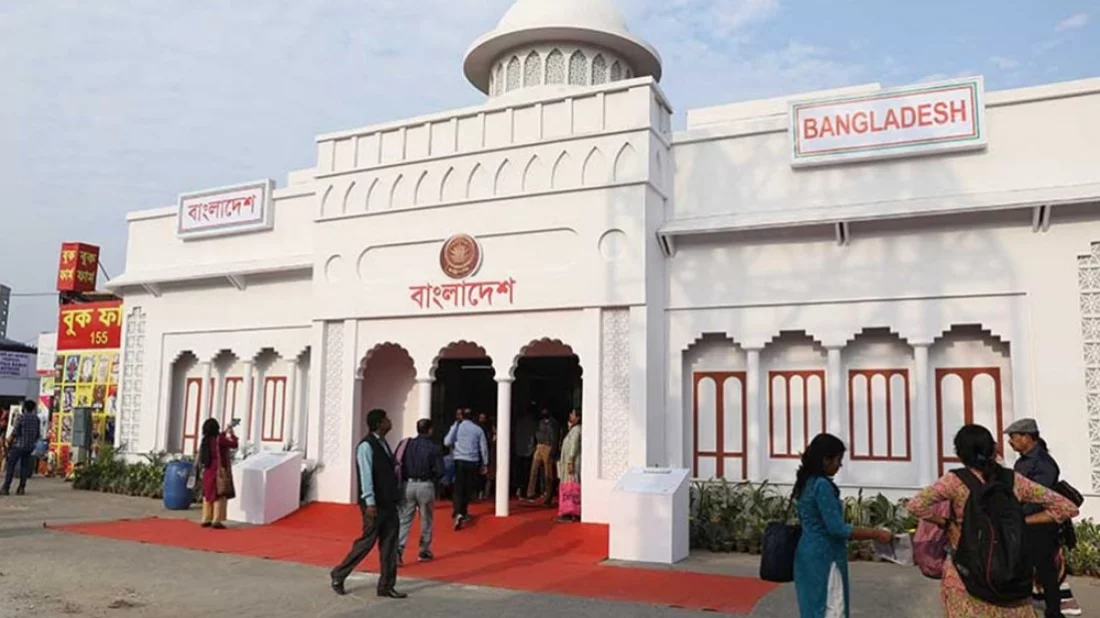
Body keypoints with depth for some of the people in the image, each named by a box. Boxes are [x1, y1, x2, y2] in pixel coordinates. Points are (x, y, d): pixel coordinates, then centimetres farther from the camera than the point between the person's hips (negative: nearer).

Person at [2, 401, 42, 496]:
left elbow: (15, 432, -9)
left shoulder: (21, 417, -8)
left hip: (18, 445, -4)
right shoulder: (37, 419, 6)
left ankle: (6, 488, 0)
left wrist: (9, 440, 8)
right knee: (24, 467, 9)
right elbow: (38, 434, 7)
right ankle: (21, 488, 8)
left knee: (11, 466, 2)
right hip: (30, 447, 4)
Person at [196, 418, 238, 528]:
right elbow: (234, 444, -8)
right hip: (219, 472, -8)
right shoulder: (219, 439, -16)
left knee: (208, 495, 13)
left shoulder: (206, 440, 5)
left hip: (207, 472, 8)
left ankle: (206, 520, 17)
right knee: (219, 496, -3)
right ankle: (216, 521, -6)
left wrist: (225, 432, 29)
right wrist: (232, 433, 6)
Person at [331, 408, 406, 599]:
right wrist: (370, 502, -22)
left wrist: (394, 498, 14)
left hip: (389, 502, 8)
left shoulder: (383, 444, 13)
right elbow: (366, 475, -18)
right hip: (375, 504, -8)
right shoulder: (366, 446, -13)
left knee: (389, 544, 8)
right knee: (367, 541, 1)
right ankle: (338, 575, 18)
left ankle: (386, 586, 14)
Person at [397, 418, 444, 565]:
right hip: (425, 486, -2)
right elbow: (439, 471, -9)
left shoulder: (406, 444, 3)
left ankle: (398, 549, -11)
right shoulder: (434, 448, -6)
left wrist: (402, 479, 12)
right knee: (426, 520, 13)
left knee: (404, 520, 6)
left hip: (408, 484, 2)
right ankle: (424, 552, 22)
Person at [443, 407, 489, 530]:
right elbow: (484, 447, 4)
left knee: (458, 488, -1)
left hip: (459, 460, -1)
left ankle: (458, 513, -20)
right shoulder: (478, 429, 3)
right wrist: (485, 464, 12)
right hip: (473, 462, 1)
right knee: (468, 488, 13)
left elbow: (447, 442, -4)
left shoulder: (456, 427, 0)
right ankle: (463, 513, 23)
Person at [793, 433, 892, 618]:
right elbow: (837, 528, -22)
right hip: (823, 557, -9)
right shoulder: (822, 485, -20)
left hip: (808, 553, 9)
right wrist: (876, 534, -16)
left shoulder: (806, 482, 9)